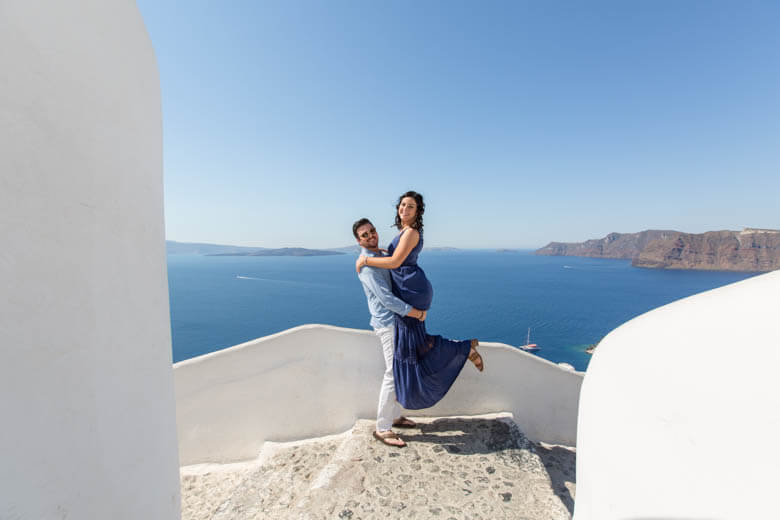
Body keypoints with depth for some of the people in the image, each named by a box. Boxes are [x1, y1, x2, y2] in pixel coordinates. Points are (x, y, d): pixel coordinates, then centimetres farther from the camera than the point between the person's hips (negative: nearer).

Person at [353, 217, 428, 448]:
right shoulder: (366, 264, -16)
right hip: (388, 324, -9)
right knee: (394, 373, -5)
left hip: (398, 320, 9)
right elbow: (387, 299, -23)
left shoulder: (381, 256, 14)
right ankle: (382, 428, 7)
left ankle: (394, 416, 31)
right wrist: (417, 314, -19)